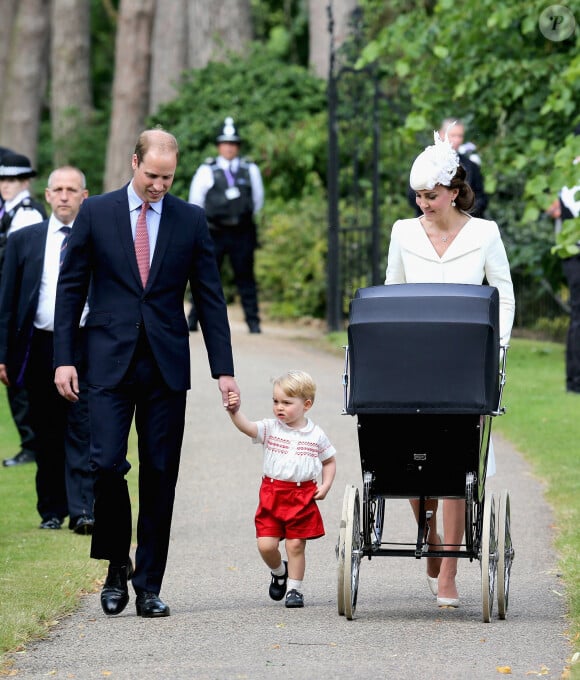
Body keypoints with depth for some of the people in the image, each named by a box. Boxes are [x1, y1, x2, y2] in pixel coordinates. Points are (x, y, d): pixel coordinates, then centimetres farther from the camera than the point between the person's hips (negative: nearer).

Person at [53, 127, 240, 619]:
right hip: (111, 362, -1)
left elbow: (210, 297, 7)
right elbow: (71, 288, 5)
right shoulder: (96, 213, 3)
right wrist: (64, 358, -2)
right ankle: (117, 567, 8)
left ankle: (149, 585, 8)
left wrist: (223, 369, 2)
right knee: (107, 464, -12)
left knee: (160, 475, 1)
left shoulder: (191, 220, 5)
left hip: (167, 366, 1)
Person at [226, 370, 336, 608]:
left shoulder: (316, 435, 2)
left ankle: (294, 588, 16)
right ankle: (279, 572, 26)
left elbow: (329, 461, 15)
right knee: (266, 545, -4)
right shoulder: (270, 428, 0)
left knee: (296, 544, 0)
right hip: (271, 496, 1)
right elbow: (247, 427, -18)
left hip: (303, 498, -1)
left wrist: (325, 486, 0)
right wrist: (235, 411, -36)